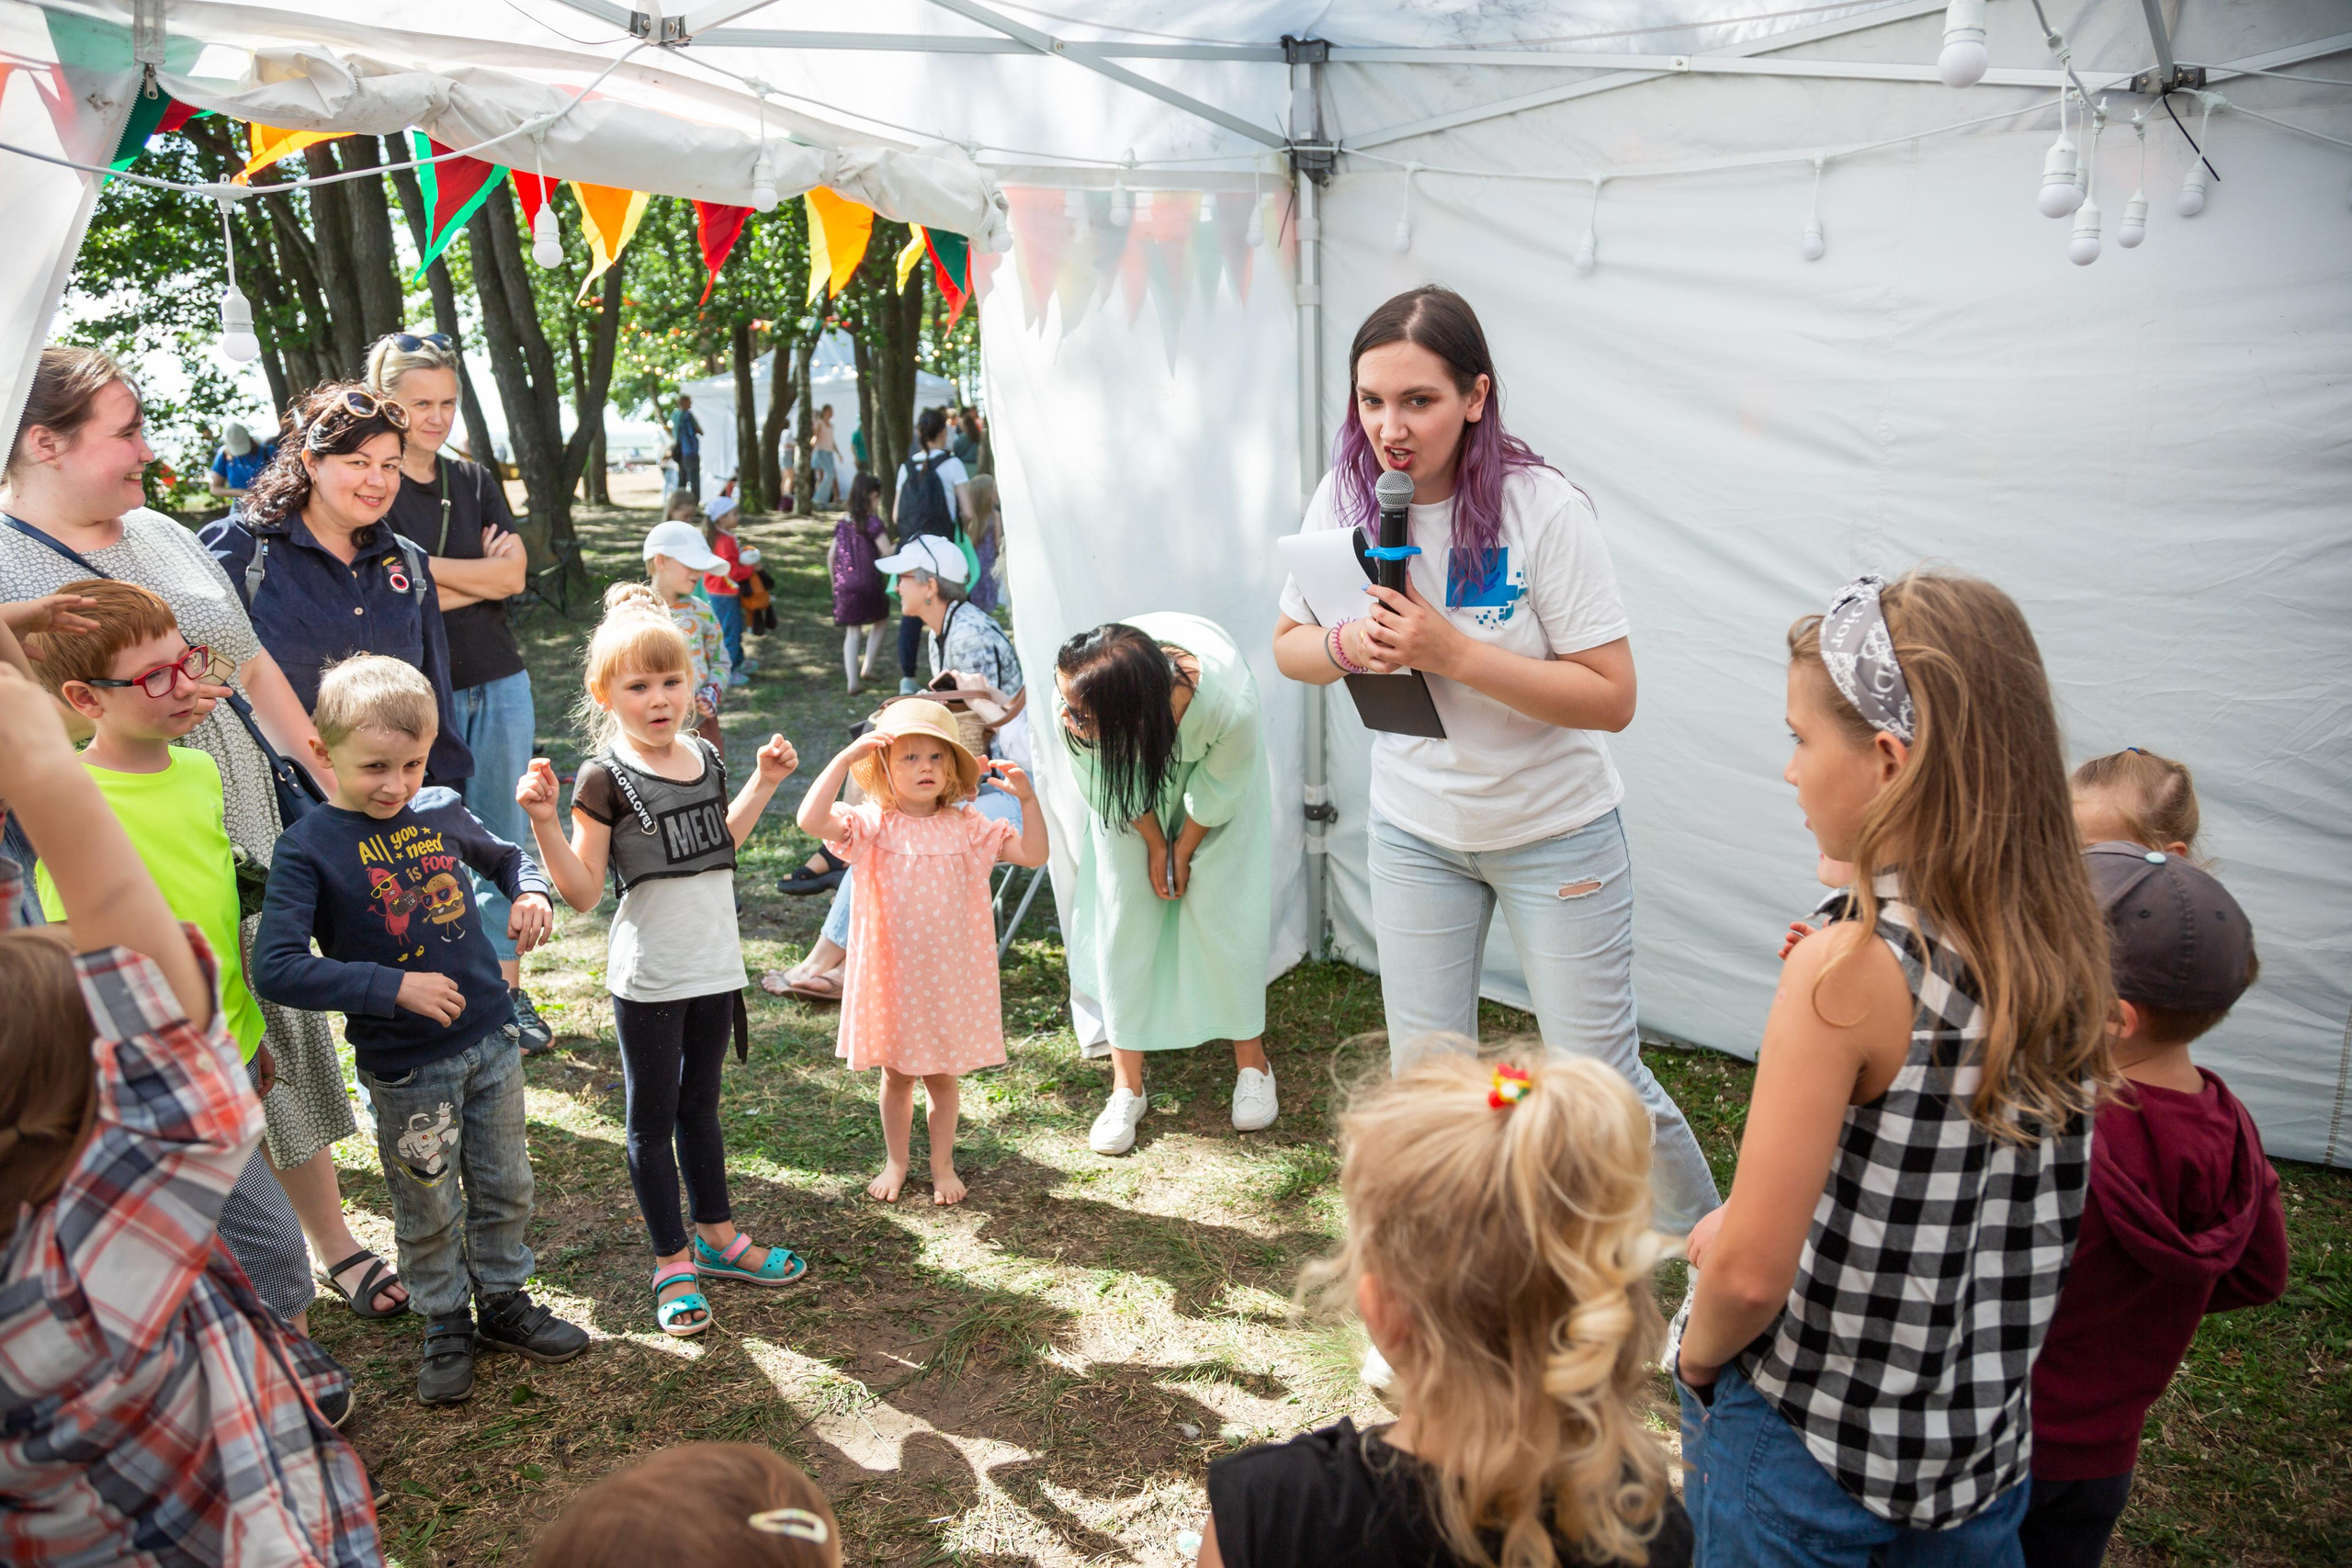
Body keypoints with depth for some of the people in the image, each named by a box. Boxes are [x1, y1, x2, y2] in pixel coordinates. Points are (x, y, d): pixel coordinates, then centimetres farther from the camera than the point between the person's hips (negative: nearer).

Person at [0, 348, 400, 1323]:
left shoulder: (162, 536, 11)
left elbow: (255, 671, 16)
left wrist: (339, 794, 14)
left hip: (252, 842, 6)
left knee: (287, 1041, 15)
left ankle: (335, 1245, 31)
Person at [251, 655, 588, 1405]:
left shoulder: (442, 811, -2)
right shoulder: (309, 846, -16)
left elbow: (506, 858, 18)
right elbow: (274, 969, -22)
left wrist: (531, 894, -4)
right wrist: (393, 986, -26)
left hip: (491, 1039, 4)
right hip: (405, 1067, -4)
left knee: (506, 1188, 18)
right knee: (430, 1210, 12)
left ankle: (505, 1301, 39)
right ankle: (446, 1328, 33)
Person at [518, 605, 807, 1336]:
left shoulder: (705, 759, 3)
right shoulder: (605, 778, -15)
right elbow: (583, 893, -14)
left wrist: (763, 782, 15)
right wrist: (544, 822, -26)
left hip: (715, 967, 6)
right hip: (648, 979, -5)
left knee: (700, 1104, 21)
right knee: (653, 1120, 9)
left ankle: (717, 1236, 36)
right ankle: (672, 1263, 23)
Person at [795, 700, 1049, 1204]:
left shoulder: (967, 828, -4)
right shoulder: (873, 825, -11)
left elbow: (1034, 854, -8)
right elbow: (811, 820, -27)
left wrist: (1027, 798, -22)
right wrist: (846, 756, -31)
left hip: (950, 977, 1)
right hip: (890, 975, -1)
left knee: (942, 1076, 14)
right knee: (896, 1075, 17)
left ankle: (943, 1165, 34)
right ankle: (896, 1162, 37)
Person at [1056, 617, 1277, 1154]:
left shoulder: (1229, 708, -46)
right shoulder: (1076, 704, -40)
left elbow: (1218, 789, -20)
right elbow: (1106, 781, -15)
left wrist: (1184, 847, -5)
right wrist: (1155, 843, -5)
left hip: (1210, 764, -1)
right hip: (1128, 768, 2)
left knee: (1223, 905, -3)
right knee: (1123, 907, -3)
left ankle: (1251, 1061, 19)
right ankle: (1127, 1088, 8)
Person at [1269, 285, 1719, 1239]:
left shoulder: (1544, 510, -21)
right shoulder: (1347, 498, -7)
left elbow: (1611, 697, -21)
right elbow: (1288, 648, 3)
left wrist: (1454, 651, -31)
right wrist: (1346, 645, -20)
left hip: (1554, 830, -4)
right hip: (1414, 828, 4)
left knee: (1598, 1076, 3)